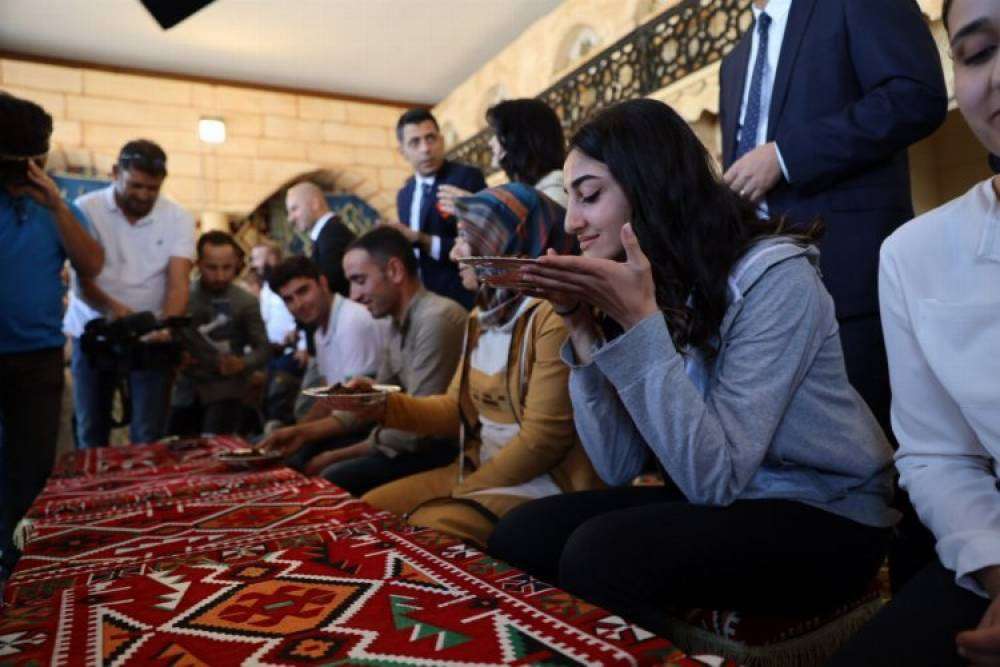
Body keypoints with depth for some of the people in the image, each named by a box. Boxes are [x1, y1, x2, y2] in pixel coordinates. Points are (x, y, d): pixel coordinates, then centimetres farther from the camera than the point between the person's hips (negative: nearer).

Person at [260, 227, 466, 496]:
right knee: (309, 452, 9)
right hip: (419, 438, 9)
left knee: (332, 479, -20)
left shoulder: (437, 319, -23)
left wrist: (338, 456, -11)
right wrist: (304, 432, 5)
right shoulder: (399, 323, 9)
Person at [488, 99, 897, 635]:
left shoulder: (773, 275, -19)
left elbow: (715, 475, -26)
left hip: (824, 518, -5)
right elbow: (618, 467, -4)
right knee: (522, 534, -12)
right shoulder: (656, 288, 0)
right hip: (713, 502, 6)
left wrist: (640, 321, -29)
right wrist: (582, 327, -13)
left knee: (599, 554, -26)